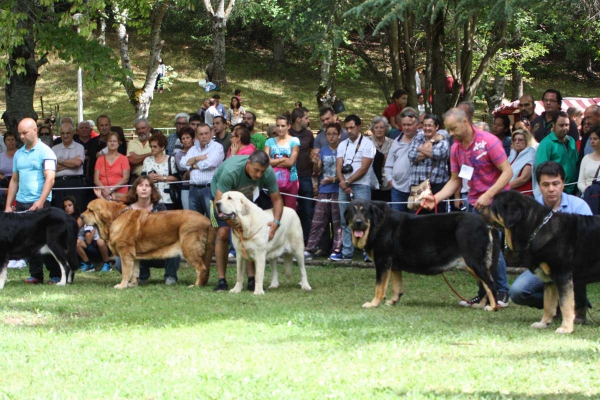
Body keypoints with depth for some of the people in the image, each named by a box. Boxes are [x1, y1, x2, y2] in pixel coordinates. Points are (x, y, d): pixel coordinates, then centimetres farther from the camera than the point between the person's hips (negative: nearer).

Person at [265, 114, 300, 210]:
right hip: (274, 180, 2)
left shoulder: (294, 141, 1)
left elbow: (291, 162, -9)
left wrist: (274, 162, -5)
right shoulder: (270, 142, 9)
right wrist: (283, 159, -9)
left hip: (290, 180, -2)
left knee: (290, 209, -3)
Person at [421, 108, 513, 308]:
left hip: (495, 199, -6)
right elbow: (455, 180, 10)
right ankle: (484, 293, 9)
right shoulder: (456, 148, 5)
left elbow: (507, 172, -16)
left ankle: (502, 293, -4)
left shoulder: (488, 142, -15)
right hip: (474, 201, 6)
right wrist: (437, 198, -6)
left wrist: (488, 195, -23)